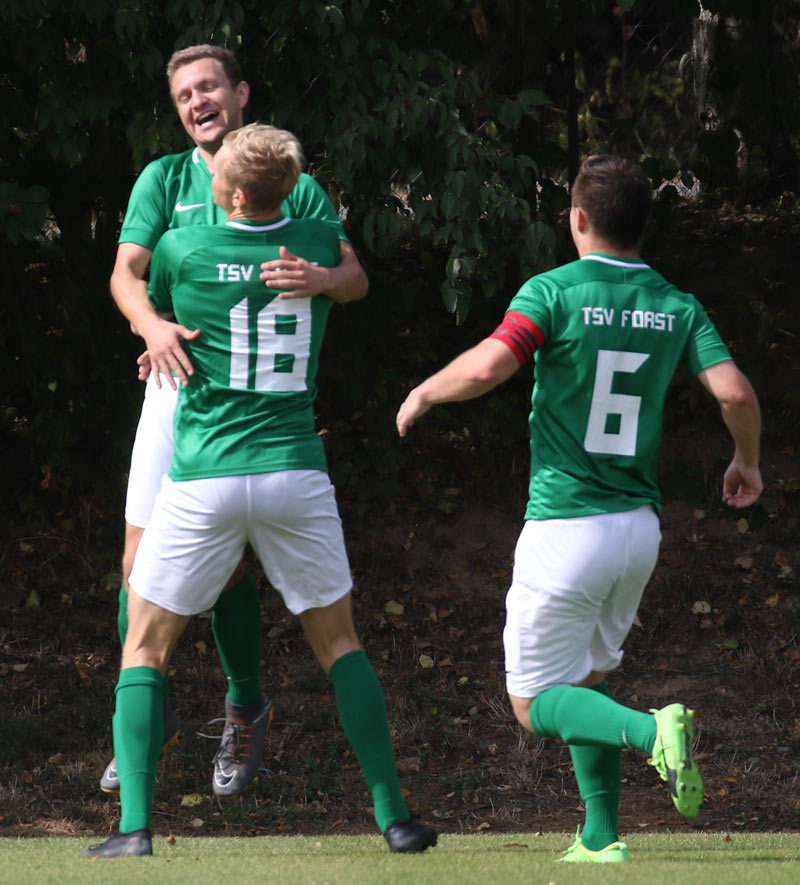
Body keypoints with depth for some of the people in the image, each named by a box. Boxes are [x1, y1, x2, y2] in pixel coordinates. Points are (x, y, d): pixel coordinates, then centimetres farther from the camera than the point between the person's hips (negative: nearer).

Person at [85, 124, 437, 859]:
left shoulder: (181, 251, -6)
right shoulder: (319, 243, 2)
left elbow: (148, 305, 15)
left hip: (203, 480, -2)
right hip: (294, 471, 2)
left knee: (145, 649, 8)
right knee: (339, 642, 15)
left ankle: (134, 825, -6)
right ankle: (395, 816, 9)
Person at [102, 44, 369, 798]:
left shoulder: (294, 189, 6)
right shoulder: (164, 180, 6)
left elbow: (355, 277, -2)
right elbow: (126, 271, -7)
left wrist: (319, 278, -27)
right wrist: (152, 324, -29)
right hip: (177, 381, 1)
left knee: (227, 565, -2)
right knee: (143, 563, -2)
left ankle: (246, 713, 20)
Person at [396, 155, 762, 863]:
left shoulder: (555, 292, -10)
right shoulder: (679, 307, 3)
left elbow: (487, 367, -24)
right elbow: (735, 393, -7)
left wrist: (423, 394, -4)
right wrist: (747, 461, 12)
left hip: (565, 530, -5)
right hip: (639, 526, 5)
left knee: (537, 703, 4)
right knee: (584, 678, 23)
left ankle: (653, 731, -23)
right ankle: (601, 839, 14)